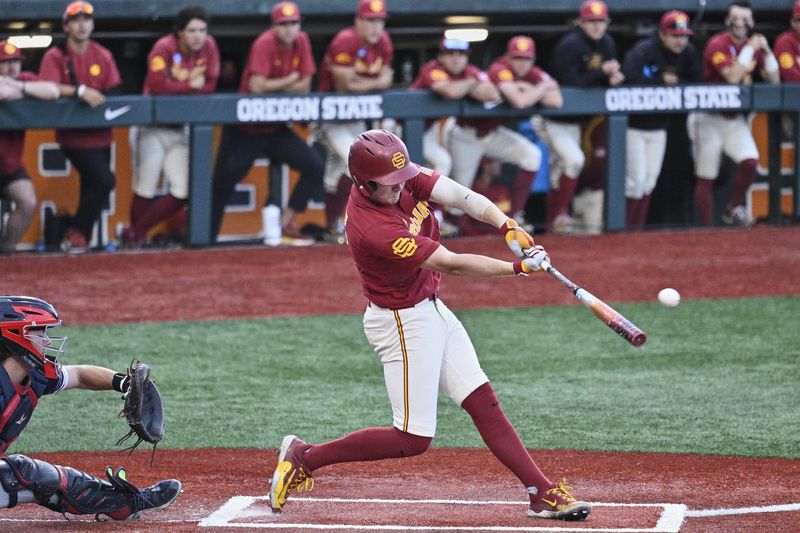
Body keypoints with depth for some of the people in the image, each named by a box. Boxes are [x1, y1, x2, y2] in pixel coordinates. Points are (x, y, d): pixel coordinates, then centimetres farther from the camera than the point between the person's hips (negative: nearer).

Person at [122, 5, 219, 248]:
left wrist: (177, 88, -16)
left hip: (180, 130, 5)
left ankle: (136, 232, 9)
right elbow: (157, 85, -28)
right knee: (145, 190, -5)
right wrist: (191, 85, -17)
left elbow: (210, 85, -2)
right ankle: (134, 245, 9)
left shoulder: (209, 47, -1)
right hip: (151, 128, -5)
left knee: (182, 193, -3)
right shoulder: (165, 48, -17)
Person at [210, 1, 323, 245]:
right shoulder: (265, 43, -19)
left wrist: (274, 87, -16)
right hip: (245, 130, -6)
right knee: (222, 185, -7)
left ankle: (284, 226, 5)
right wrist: (289, 82, -13)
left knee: (315, 167, -4)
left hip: (275, 130, 6)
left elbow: (305, 87, 0)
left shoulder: (301, 42, 0)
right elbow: (257, 87, -28)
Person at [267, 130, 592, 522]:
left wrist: (507, 226, -30)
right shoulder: (373, 229, -32)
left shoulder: (401, 178, -8)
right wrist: (517, 267, -27)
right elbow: (451, 264, -30)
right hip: (403, 323, -9)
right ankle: (304, 458, 7)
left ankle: (543, 494, 8)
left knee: (484, 402, 7)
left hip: (431, 310, 9)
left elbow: (458, 195, -15)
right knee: (412, 440, -4)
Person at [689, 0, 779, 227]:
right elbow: (732, 76, -26)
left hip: (735, 119, 5)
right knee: (705, 177, -2)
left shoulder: (753, 45, 6)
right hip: (709, 119, -5)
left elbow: (774, 81, 5)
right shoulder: (718, 44, -13)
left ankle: (733, 208, 6)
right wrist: (750, 49, -21)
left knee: (750, 161, -17)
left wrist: (767, 51, -7)